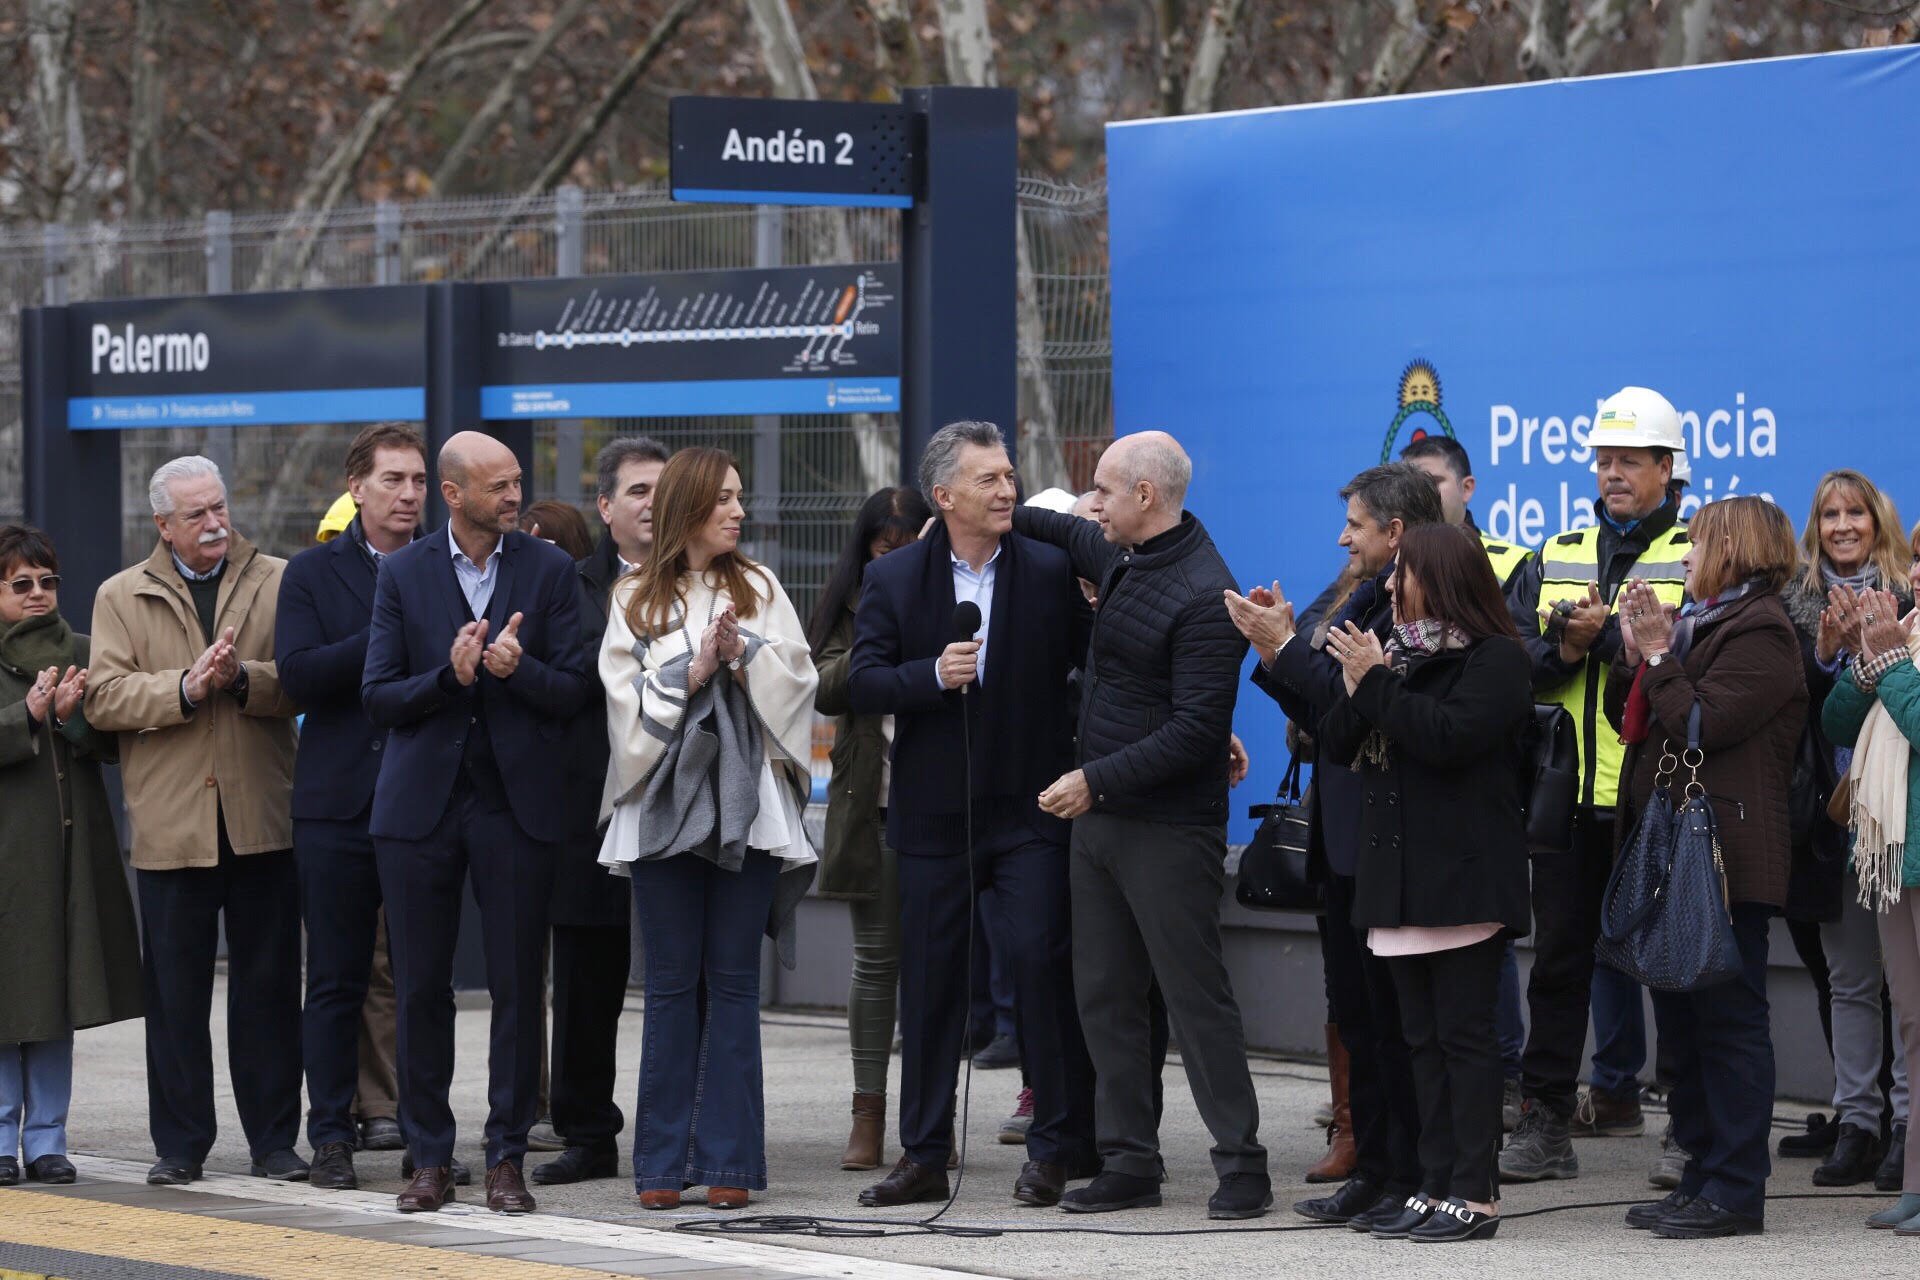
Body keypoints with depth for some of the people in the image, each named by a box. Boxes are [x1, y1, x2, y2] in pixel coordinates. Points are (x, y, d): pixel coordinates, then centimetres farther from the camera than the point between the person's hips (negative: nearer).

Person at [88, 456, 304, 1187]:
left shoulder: (277, 584, 7)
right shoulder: (122, 598, 8)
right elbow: (104, 698, -4)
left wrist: (243, 678, -19)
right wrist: (185, 689, -16)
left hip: (261, 821, 0)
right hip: (170, 822, 0)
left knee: (269, 988, 4)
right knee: (175, 993, 4)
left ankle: (274, 1140, 12)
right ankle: (180, 1145, 12)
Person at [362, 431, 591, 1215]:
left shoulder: (549, 570, 4)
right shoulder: (405, 574, 5)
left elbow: (573, 693, 0)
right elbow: (377, 699, 1)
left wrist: (518, 668, -19)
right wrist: (450, 676, -15)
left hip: (516, 804, 0)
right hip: (421, 804, 0)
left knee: (517, 986, 0)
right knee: (421, 987, 3)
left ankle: (507, 1157, 8)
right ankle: (428, 1157, 12)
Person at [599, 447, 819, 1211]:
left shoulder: (759, 589, 11)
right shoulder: (635, 600, 8)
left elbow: (797, 681, 3)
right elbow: (627, 697, -1)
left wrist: (745, 657, -12)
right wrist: (694, 671, -11)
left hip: (747, 803, 1)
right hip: (664, 804, -1)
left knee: (733, 980, 0)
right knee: (671, 983, 2)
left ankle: (729, 1160, 2)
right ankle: (664, 1162, 5)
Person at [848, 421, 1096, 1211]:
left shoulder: (1050, 572, 0)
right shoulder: (893, 578, 3)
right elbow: (861, 684, -3)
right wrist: (933, 675, -18)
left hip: (1032, 808, -1)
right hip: (935, 813, 2)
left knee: (1043, 963, -7)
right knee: (930, 981, 6)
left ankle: (1056, 1147, 3)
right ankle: (924, 1156, 14)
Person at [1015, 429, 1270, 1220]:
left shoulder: (1203, 597, -18)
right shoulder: (1120, 558, 10)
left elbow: (1196, 730, -22)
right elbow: (1068, 536, 35)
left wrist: (1097, 780, -21)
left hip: (1168, 830, -9)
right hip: (1099, 819, 9)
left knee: (1196, 994, -5)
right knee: (1105, 997, 10)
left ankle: (1242, 1167, 1)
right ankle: (1128, 1162, 15)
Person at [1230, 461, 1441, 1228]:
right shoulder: (1370, 598, 17)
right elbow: (1325, 713, 17)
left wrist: (1286, 645, -14)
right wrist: (1277, 652, 6)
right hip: (1349, 841, 10)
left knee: (1393, 1017, -5)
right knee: (1358, 1016, 13)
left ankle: (1413, 1181, 1)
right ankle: (1374, 1172, 20)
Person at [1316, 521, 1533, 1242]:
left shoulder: (1495, 660, -6)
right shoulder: (1403, 652, 19)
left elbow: (1448, 736, -22)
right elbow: (1335, 746, 15)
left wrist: (1377, 682, -14)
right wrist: (1356, 689, -4)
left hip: (1463, 878, -8)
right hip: (1400, 876, 8)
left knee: (1463, 1034, -8)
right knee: (1423, 1038, 8)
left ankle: (1476, 1195, -7)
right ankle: (1438, 1187, 11)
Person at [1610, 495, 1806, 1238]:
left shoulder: (1760, 631, -8)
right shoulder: (1697, 622, 21)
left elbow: (1699, 723, -19)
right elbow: (1628, 719, 19)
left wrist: (1658, 654, -11)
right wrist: (1634, 652, 6)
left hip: (1725, 858, -10)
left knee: (1728, 1019, -7)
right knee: (1683, 1020, 12)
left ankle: (1736, 1192, -6)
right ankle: (1703, 1175, 18)